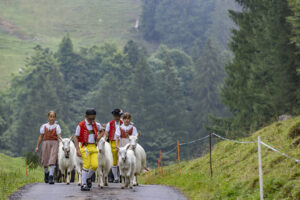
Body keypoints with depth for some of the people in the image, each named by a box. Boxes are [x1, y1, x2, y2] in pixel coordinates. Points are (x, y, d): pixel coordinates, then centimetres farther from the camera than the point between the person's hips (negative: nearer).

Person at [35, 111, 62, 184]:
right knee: (45, 161, 6)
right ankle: (46, 173, 35)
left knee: (52, 161, -14)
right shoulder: (44, 126, 9)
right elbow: (41, 137, 13)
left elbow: (59, 136, -6)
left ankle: (51, 177, -17)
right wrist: (37, 146, 10)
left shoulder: (57, 126, 4)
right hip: (46, 143, 2)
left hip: (54, 143, -2)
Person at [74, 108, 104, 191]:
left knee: (95, 165, -6)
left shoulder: (96, 125, 9)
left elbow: (102, 132, 29)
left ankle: (88, 178, 21)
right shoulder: (81, 125, -5)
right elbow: (76, 138, -3)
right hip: (85, 147, -4)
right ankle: (83, 184, -1)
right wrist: (77, 149, -11)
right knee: (86, 165, -9)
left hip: (94, 147, 4)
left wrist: (99, 136, 7)